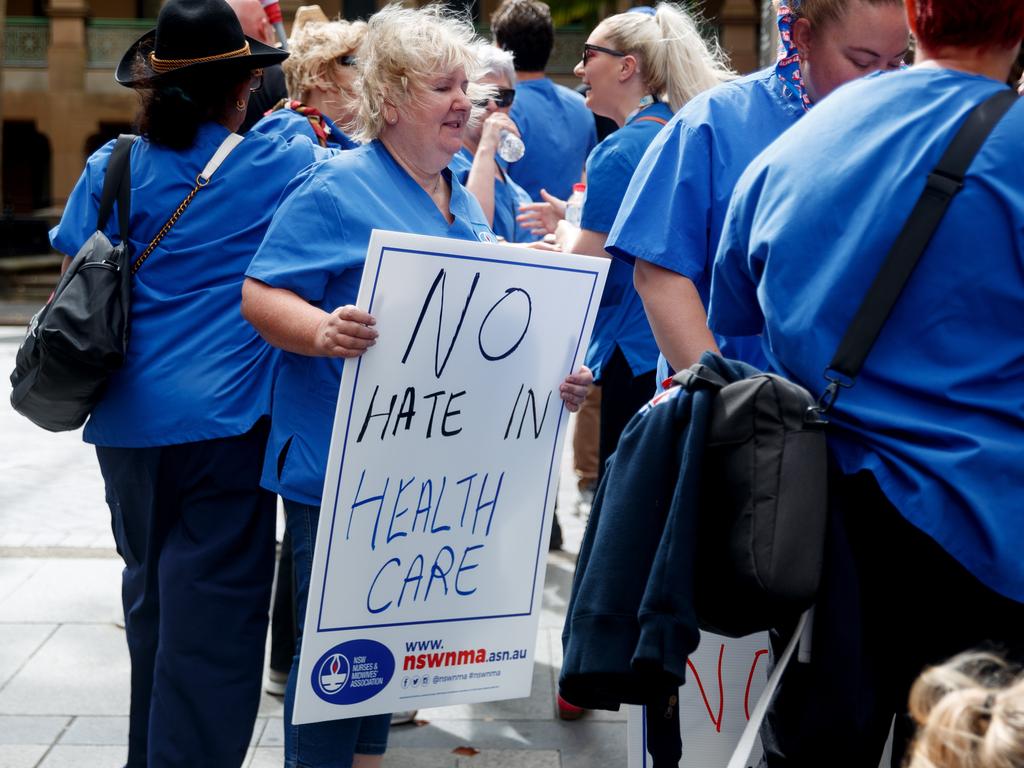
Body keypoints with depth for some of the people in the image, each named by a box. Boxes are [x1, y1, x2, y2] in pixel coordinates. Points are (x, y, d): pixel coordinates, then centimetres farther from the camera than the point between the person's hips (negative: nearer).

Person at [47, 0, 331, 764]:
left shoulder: (114, 169, 2)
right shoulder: (281, 165, -5)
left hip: (128, 417, 4)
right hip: (226, 416, -4)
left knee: (150, 596, 20)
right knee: (212, 614, -1)